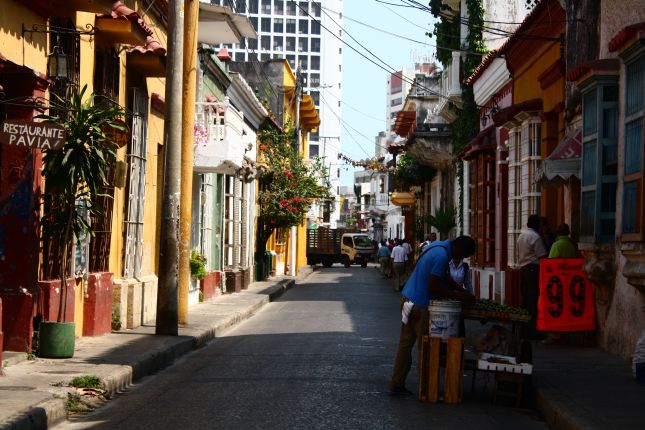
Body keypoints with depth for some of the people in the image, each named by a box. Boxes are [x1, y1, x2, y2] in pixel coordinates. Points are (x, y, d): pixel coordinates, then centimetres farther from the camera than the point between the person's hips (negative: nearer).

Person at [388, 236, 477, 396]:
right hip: (420, 304, -9)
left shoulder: (438, 246, 10)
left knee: (405, 345, 10)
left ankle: (397, 385, 13)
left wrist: (458, 291, 15)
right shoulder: (442, 256, -21)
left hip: (408, 298, 9)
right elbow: (433, 287, -21)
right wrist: (458, 296, -15)